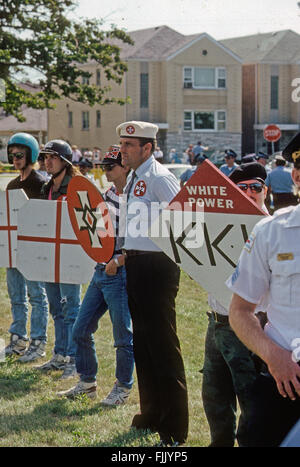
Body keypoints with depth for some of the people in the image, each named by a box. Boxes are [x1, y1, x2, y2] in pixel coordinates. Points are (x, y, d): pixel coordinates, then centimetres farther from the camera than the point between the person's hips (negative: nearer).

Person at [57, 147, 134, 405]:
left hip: (120, 274, -9)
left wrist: (118, 261, -19)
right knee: (81, 330, 12)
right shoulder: (108, 195, 12)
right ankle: (87, 382, 26)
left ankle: (123, 388, 18)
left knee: (123, 335, 3)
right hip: (100, 271, 9)